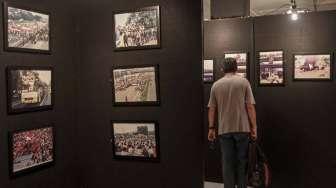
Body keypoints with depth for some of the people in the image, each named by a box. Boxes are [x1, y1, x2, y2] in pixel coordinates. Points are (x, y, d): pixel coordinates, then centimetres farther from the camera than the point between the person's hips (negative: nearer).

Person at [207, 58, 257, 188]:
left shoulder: (216, 85, 5)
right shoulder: (244, 82, -1)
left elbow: (212, 109, 4)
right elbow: (250, 106, -5)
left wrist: (211, 128, 10)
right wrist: (254, 127, 0)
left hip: (224, 129, 1)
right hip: (242, 128, -1)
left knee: (227, 162, 7)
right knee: (242, 161, 11)